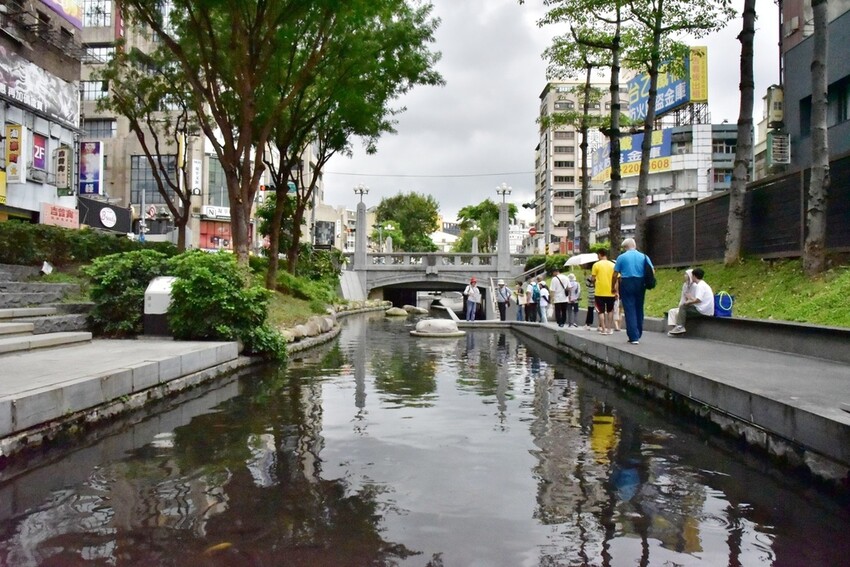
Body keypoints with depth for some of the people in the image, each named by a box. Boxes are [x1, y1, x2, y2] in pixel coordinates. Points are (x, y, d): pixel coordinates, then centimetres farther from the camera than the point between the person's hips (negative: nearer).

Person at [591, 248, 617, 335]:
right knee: (610, 311, 17)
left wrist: (594, 282, 15)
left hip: (600, 292, -2)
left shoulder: (596, 265, -5)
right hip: (610, 292, 3)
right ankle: (609, 329, 16)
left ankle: (603, 329, 1)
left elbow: (592, 279, -7)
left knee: (601, 311, 6)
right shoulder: (612, 265, 2)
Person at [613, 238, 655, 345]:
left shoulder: (621, 257, -1)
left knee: (630, 311, -2)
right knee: (639, 310, 14)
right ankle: (638, 335, 22)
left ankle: (634, 337, -6)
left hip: (626, 284, -3)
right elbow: (652, 271, 1)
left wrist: (613, 287, 8)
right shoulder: (644, 256, 6)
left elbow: (615, 275, -3)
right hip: (640, 285, 3)